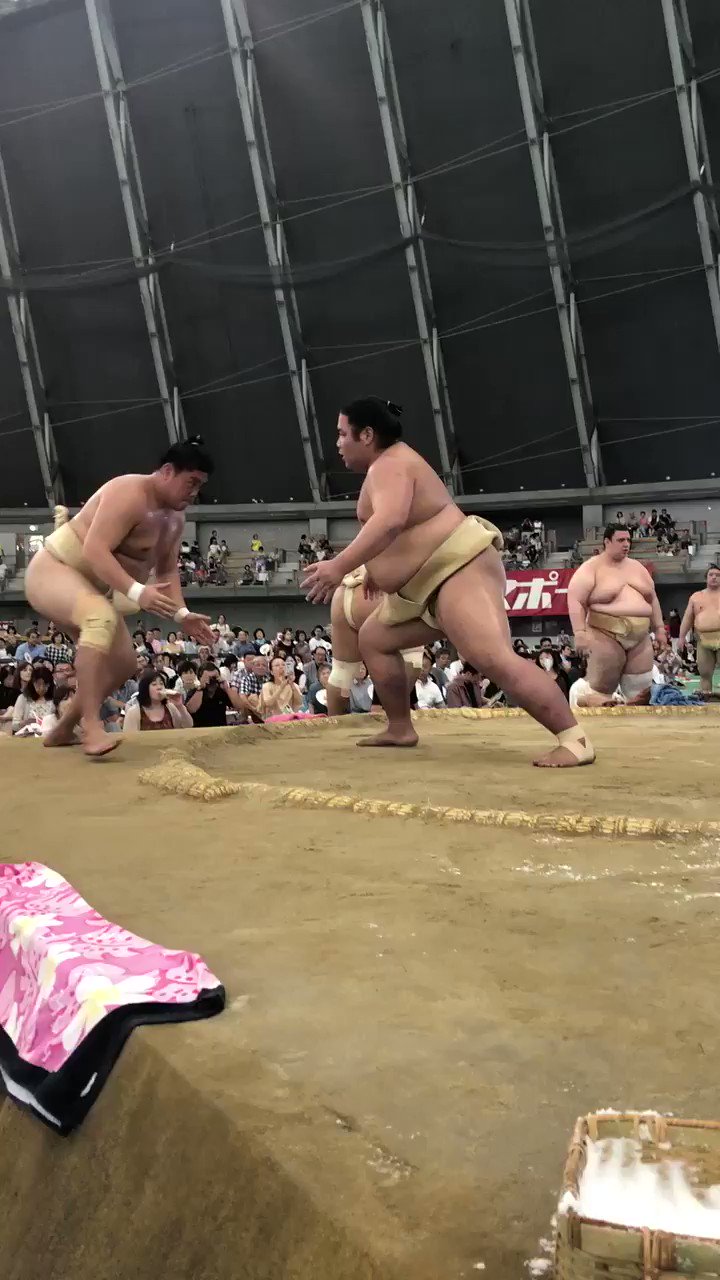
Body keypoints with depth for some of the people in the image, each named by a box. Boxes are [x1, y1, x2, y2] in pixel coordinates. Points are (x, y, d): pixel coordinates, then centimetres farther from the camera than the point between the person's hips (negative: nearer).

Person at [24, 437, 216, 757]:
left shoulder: (175, 517, 6)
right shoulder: (130, 495, -25)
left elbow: (167, 570, 11)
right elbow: (95, 550, -34)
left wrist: (181, 613, -5)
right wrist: (136, 591, -45)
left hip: (93, 588, 10)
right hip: (53, 572, -10)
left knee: (123, 665, 9)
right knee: (103, 617, -39)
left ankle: (64, 729, 23)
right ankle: (91, 725, -42)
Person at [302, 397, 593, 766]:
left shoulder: (388, 466, -13)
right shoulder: (389, 465, 20)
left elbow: (391, 521, -33)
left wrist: (340, 566, -36)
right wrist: (378, 571, 32)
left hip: (459, 569, -12)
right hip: (430, 585, 12)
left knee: (494, 659, -26)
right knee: (372, 638, 18)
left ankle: (575, 740, -26)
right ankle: (400, 729, 21)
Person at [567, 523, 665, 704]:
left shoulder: (637, 567, 16)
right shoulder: (591, 569, -4)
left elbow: (652, 599, 23)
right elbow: (575, 602, -11)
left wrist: (659, 628, 17)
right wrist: (580, 633, -21)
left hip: (640, 639, 6)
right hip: (605, 637, -6)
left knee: (640, 694, 6)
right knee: (600, 693, -5)